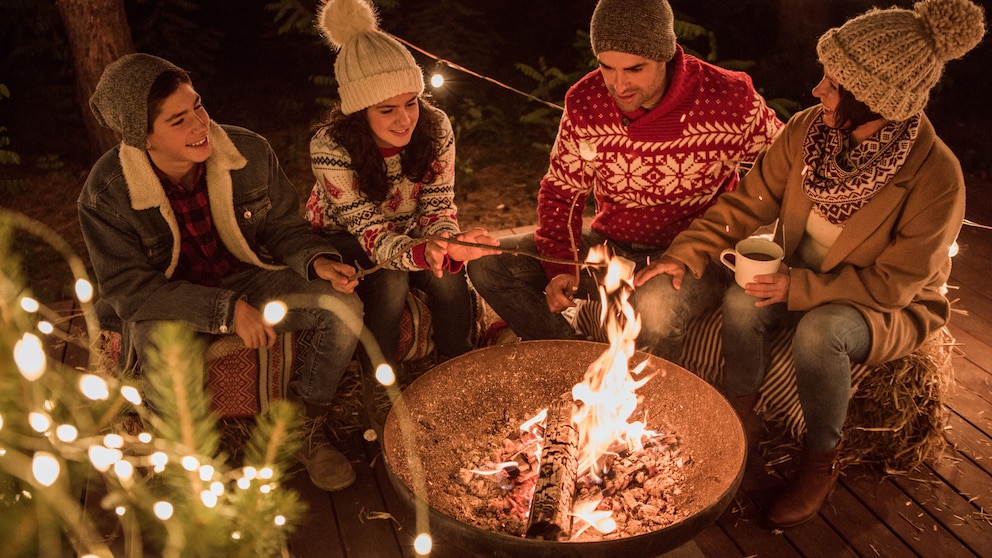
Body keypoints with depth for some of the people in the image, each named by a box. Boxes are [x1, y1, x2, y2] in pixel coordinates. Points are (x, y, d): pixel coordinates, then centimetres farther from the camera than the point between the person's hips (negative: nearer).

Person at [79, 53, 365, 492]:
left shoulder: (250, 153, -14)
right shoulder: (106, 193, -21)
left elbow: (283, 227, -1)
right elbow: (129, 289, -20)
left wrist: (317, 260, -24)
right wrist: (227, 310, -30)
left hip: (248, 280, 3)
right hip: (163, 306, -3)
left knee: (344, 308, -17)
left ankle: (303, 427, 6)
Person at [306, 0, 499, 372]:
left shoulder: (435, 126, -21)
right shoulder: (330, 147, -30)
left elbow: (437, 203, -16)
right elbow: (370, 231, -31)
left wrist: (447, 243, -41)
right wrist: (423, 252, -52)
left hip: (407, 232, 3)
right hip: (345, 241, -3)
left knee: (448, 273, -25)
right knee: (390, 280, -31)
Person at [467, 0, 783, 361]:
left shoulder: (729, 100, -16)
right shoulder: (584, 103, -7)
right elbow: (560, 193, 3)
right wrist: (561, 267, -11)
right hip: (611, 245, 4)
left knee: (655, 306, -40)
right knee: (489, 265, -9)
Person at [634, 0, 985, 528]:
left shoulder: (935, 178, -28)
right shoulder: (808, 129, -15)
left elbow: (892, 284, -22)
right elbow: (747, 203, -8)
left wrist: (798, 288, -30)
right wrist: (685, 254, -20)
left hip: (892, 310, -4)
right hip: (804, 279, 4)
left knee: (819, 332, -34)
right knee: (741, 299, -25)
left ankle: (821, 462, -9)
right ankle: (739, 419, -2)